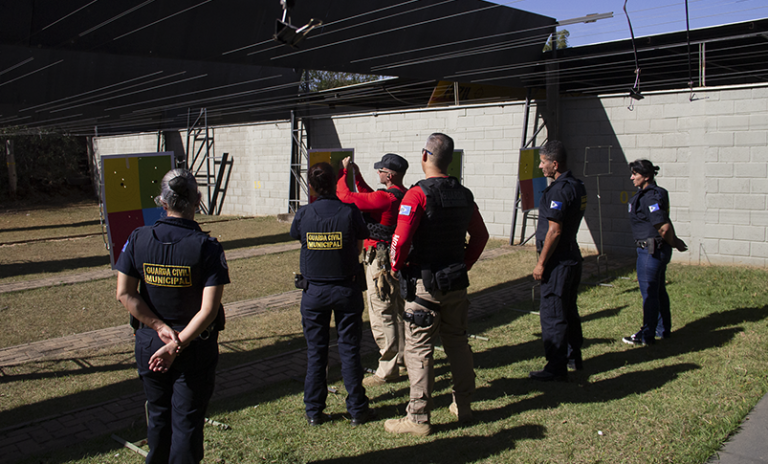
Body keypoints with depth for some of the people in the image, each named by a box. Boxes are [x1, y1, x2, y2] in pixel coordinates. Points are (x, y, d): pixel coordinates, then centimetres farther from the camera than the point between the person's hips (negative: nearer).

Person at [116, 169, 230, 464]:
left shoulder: (138, 239, -6)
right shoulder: (207, 247, -16)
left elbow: (124, 294, -8)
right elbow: (209, 309, -22)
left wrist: (160, 327, -9)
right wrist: (179, 343, -16)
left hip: (149, 343, 4)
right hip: (196, 349, -3)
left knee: (158, 416, 22)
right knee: (187, 420, 10)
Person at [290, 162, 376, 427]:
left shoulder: (303, 215, -7)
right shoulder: (350, 212, -12)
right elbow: (358, 248, 0)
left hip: (313, 291, 1)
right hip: (346, 289, -1)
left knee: (315, 352, 11)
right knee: (349, 350, 8)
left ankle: (314, 411, 19)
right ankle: (357, 410, 17)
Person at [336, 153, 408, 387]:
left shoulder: (385, 198, -22)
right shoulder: (405, 196, 7)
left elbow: (345, 197, -20)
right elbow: (370, 198, 23)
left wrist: (344, 172, -6)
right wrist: (357, 176, 20)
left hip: (380, 261, -10)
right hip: (396, 260, 10)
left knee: (382, 316, -3)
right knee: (397, 311, 20)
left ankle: (387, 370, 5)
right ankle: (402, 359, 33)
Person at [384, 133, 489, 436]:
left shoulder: (418, 194, -15)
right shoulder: (464, 195, 6)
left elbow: (401, 239, -22)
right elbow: (480, 235, 14)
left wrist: (397, 266, -5)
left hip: (424, 283, -6)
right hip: (456, 281, 6)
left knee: (419, 349, 1)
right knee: (457, 342, 17)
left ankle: (418, 418, 7)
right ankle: (463, 406, 29)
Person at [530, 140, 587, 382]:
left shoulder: (558, 190, -20)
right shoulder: (577, 186, 10)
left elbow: (554, 231, -22)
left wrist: (541, 263, -16)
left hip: (558, 261, -10)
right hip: (573, 257, 10)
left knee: (552, 314, -3)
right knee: (569, 310, 20)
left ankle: (556, 368, 4)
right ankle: (574, 358, 32)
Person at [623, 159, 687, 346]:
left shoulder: (650, 197, -21)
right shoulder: (655, 193, 12)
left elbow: (664, 228, -23)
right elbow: (666, 223, 15)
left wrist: (673, 243, -8)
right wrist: (675, 240, 9)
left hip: (652, 251, -10)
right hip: (658, 250, 10)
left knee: (649, 292, -1)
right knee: (659, 290, 19)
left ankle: (647, 335, 9)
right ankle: (663, 329, 31)